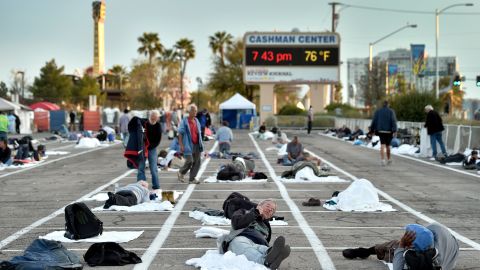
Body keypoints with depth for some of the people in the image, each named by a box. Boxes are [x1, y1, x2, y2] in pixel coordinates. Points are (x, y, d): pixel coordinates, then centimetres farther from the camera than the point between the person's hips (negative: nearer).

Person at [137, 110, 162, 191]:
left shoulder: (158, 126, -5)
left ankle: (156, 187, 6)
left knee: (154, 169, 0)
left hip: (152, 149, 0)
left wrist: (149, 147, -14)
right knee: (141, 168, 1)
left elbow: (158, 141, -5)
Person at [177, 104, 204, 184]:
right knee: (190, 161, -10)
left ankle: (192, 178, 10)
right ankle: (181, 173, 16)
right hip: (188, 145, -6)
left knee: (197, 161, 2)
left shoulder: (196, 121, 14)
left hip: (196, 145, 7)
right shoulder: (184, 121, -6)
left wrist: (200, 144, 16)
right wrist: (181, 145, -13)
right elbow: (180, 133, -7)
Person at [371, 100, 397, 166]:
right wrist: (394, 131, -14)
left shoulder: (378, 111, 5)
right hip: (388, 131, 0)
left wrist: (373, 129, 14)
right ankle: (388, 160, 29)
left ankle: (383, 160, -21)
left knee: (382, 146, -5)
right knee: (387, 145, 15)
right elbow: (393, 121, -10)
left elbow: (374, 121, 4)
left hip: (381, 130, 0)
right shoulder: (391, 111, -1)